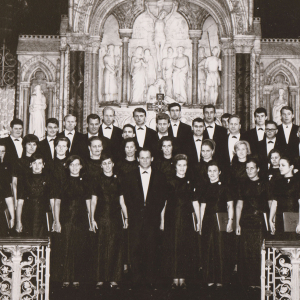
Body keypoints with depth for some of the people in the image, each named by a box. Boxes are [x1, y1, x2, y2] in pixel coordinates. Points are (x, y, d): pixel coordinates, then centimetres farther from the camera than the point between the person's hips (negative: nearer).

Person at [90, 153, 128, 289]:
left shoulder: (118, 181, 10)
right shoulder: (97, 181, 5)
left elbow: (122, 201, 13)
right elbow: (93, 202, 4)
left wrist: (126, 217, 8)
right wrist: (92, 219, -3)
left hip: (116, 218, 2)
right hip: (101, 218, -2)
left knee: (116, 248, -1)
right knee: (101, 248, -2)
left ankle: (114, 279, 4)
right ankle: (100, 279, 3)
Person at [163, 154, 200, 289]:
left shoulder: (190, 183, 8)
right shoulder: (169, 183, 4)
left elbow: (195, 202, 9)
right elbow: (163, 202, 5)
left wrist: (198, 220, 5)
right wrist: (162, 219, 0)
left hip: (186, 219, 1)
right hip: (172, 219, -1)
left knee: (186, 247, -1)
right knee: (172, 247, -2)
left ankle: (182, 279, 6)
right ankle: (175, 279, 5)